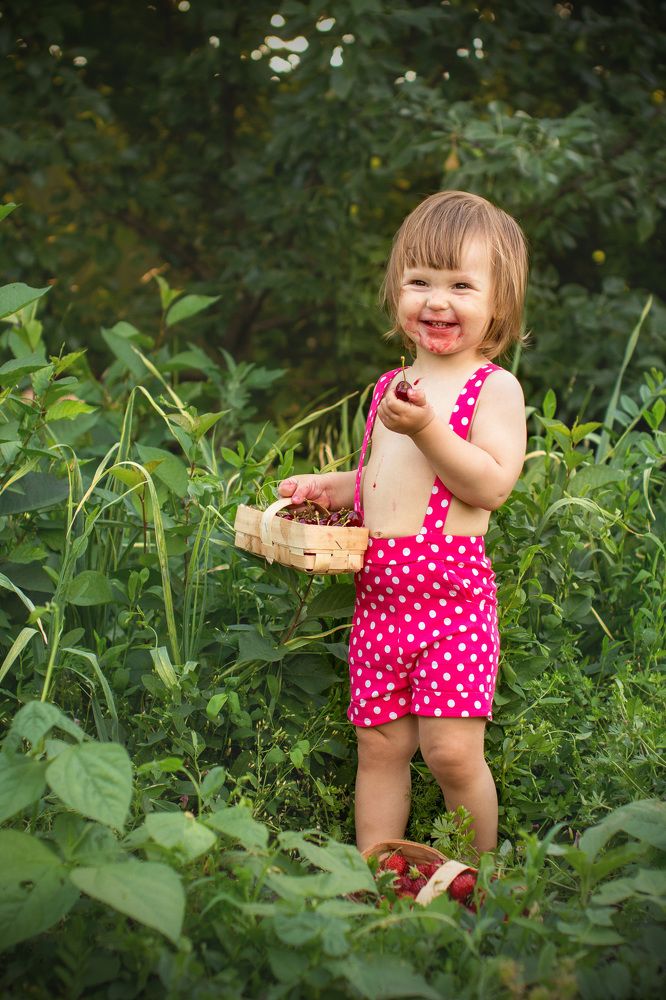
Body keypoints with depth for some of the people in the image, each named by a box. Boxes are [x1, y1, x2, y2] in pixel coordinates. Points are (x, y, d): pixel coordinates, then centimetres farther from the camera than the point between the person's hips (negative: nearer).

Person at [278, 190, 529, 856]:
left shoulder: (494, 387, -5)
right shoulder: (390, 387, 15)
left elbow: (492, 485, -17)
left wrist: (425, 428, -23)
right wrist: (329, 488, 13)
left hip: (453, 593, -6)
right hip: (379, 593, 6)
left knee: (451, 751, -7)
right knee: (380, 745, 10)